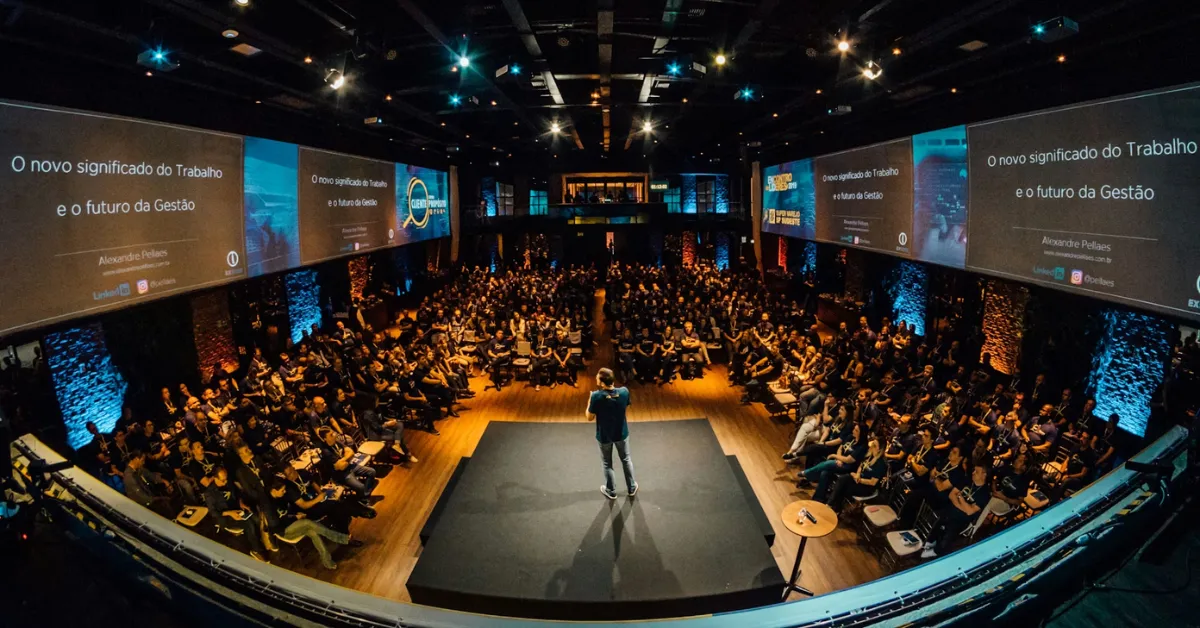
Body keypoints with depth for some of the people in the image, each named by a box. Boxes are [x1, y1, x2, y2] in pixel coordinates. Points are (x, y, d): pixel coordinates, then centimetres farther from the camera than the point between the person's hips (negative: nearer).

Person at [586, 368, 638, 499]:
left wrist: (590, 401, -4)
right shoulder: (624, 391, -21)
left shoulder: (596, 396, -29)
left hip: (604, 436, -2)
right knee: (626, 460, 25)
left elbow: (590, 418, -18)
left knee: (607, 464, 21)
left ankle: (611, 491, 37)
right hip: (621, 433, 2)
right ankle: (632, 488, 40)